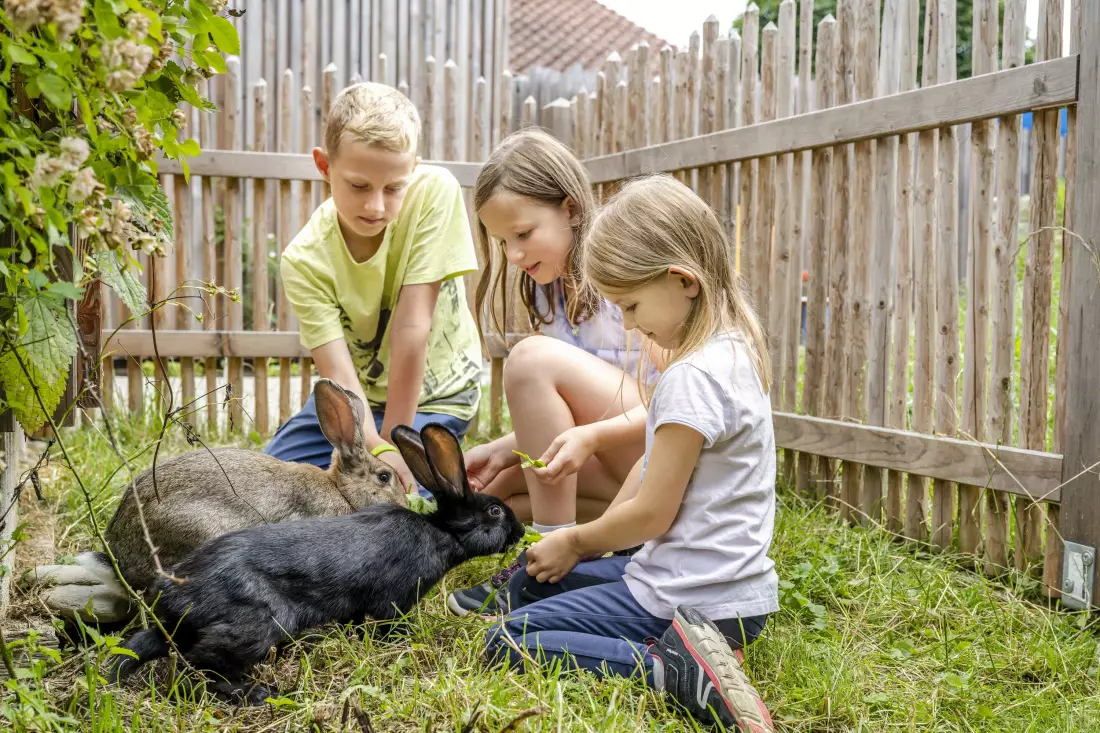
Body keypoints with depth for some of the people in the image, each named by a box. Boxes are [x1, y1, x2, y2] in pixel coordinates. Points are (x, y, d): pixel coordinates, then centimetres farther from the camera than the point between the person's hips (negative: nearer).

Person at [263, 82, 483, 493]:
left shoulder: (434, 192, -25)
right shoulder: (305, 260, -20)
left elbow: (412, 328, -26)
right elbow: (337, 373, -27)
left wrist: (394, 440, -24)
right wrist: (377, 449, -45)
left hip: (431, 393, -3)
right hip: (355, 395, 3)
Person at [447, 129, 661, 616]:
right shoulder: (550, 291, 8)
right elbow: (555, 415, 9)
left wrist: (591, 437, -32)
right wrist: (504, 449, -9)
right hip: (627, 472, 8)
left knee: (535, 358, -23)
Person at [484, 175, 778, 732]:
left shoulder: (691, 378, -23)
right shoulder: (732, 353, 8)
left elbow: (651, 514, -18)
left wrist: (576, 542, -1)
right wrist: (597, 537, 9)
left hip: (695, 599, -10)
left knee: (505, 643, -8)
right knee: (528, 582, 21)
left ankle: (675, 669, -20)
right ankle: (690, 646, 6)